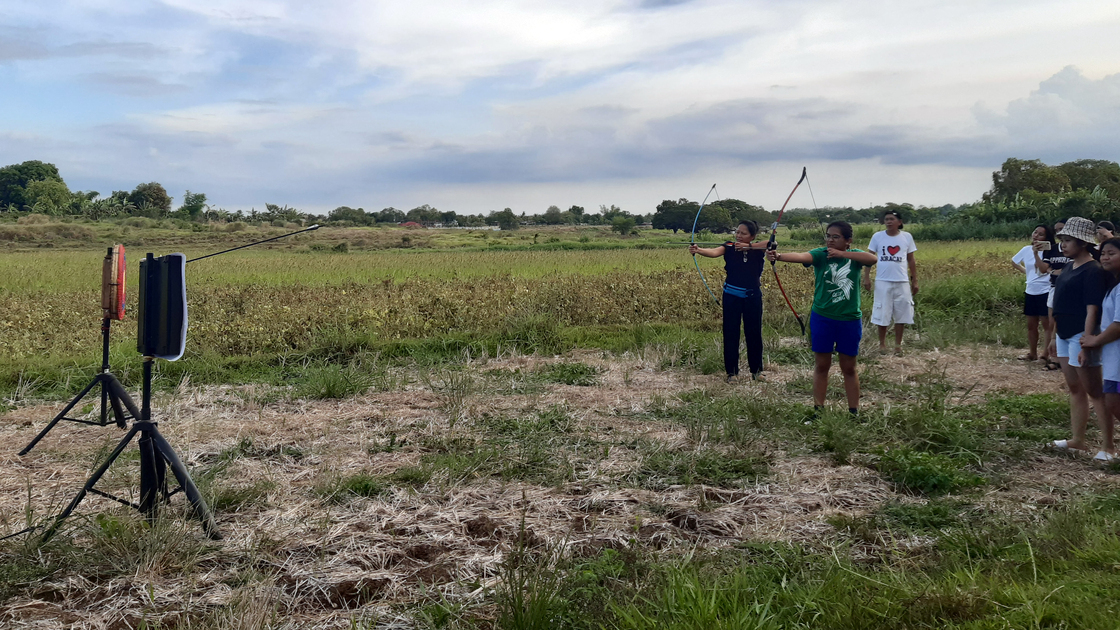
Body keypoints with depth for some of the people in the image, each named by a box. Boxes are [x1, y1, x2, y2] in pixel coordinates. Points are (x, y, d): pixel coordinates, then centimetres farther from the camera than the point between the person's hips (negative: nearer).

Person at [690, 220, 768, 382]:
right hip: (731, 295, 0)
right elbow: (714, 252, -24)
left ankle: (756, 369, 24)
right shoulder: (729, 247, -4)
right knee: (730, 332, 0)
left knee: (754, 332, 8)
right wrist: (698, 250, -44)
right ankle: (732, 371, 9)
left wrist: (748, 246, -29)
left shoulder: (757, 249, 0)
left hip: (753, 296, 1)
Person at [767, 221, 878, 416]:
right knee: (821, 366, 8)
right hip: (822, 318, -1)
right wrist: (779, 256, -49)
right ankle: (818, 409, 18)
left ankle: (854, 412, 22)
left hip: (850, 320, 1)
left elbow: (873, 258, -22)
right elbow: (802, 256, -28)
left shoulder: (854, 256, -2)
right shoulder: (821, 254, -8)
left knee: (849, 368, 12)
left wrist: (842, 253, -26)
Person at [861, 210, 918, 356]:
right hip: (883, 281, -1)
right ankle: (882, 343, 17)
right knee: (882, 314, 3)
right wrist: (866, 278, -6)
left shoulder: (907, 237, 1)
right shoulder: (877, 236, -2)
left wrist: (915, 281, 6)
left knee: (901, 315, 4)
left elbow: (911, 260, 7)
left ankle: (898, 345, 15)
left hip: (902, 282, 1)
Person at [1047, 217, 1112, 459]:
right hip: (1064, 335, 9)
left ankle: (1108, 445, 5)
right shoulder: (1070, 267, 11)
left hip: (1081, 337, -9)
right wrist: (1056, 338, 19)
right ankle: (1077, 440, 24)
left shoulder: (1093, 271, -15)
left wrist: (1086, 344, -24)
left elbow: (1092, 310, -20)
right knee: (1074, 388, 15)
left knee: (1093, 391, -2)